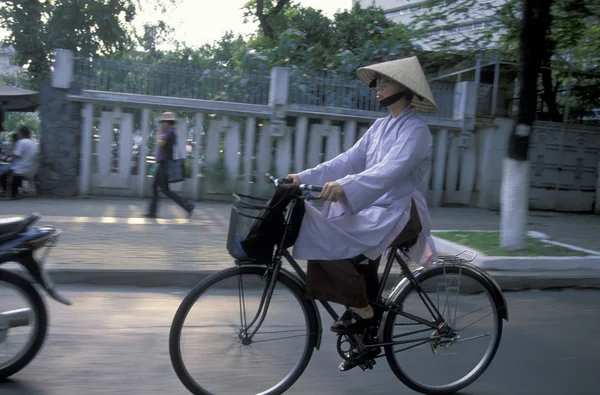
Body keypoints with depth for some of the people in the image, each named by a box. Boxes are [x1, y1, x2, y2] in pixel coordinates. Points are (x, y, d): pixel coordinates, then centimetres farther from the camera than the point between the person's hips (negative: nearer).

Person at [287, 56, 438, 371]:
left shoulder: (415, 130, -11)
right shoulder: (380, 126, 14)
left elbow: (391, 171, -29)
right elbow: (349, 160, 7)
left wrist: (345, 186, -44)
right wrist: (304, 177, -3)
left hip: (393, 213, -8)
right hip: (370, 209, 8)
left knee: (325, 239, -23)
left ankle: (359, 307, -6)